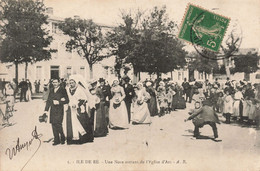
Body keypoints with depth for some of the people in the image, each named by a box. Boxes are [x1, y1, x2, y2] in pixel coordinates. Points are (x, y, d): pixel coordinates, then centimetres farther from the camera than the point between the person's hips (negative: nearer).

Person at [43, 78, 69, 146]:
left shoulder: (63, 90, -1)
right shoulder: (51, 91, 16)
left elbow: (67, 100, -4)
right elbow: (48, 101, 16)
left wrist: (59, 102, -15)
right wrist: (46, 110, 8)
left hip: (59, 110, -5)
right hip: (52, 110, 5)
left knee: (58, 124, -12)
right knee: (53, 125, 3)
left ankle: (62, 138, 10)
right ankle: (56, 140, 10)